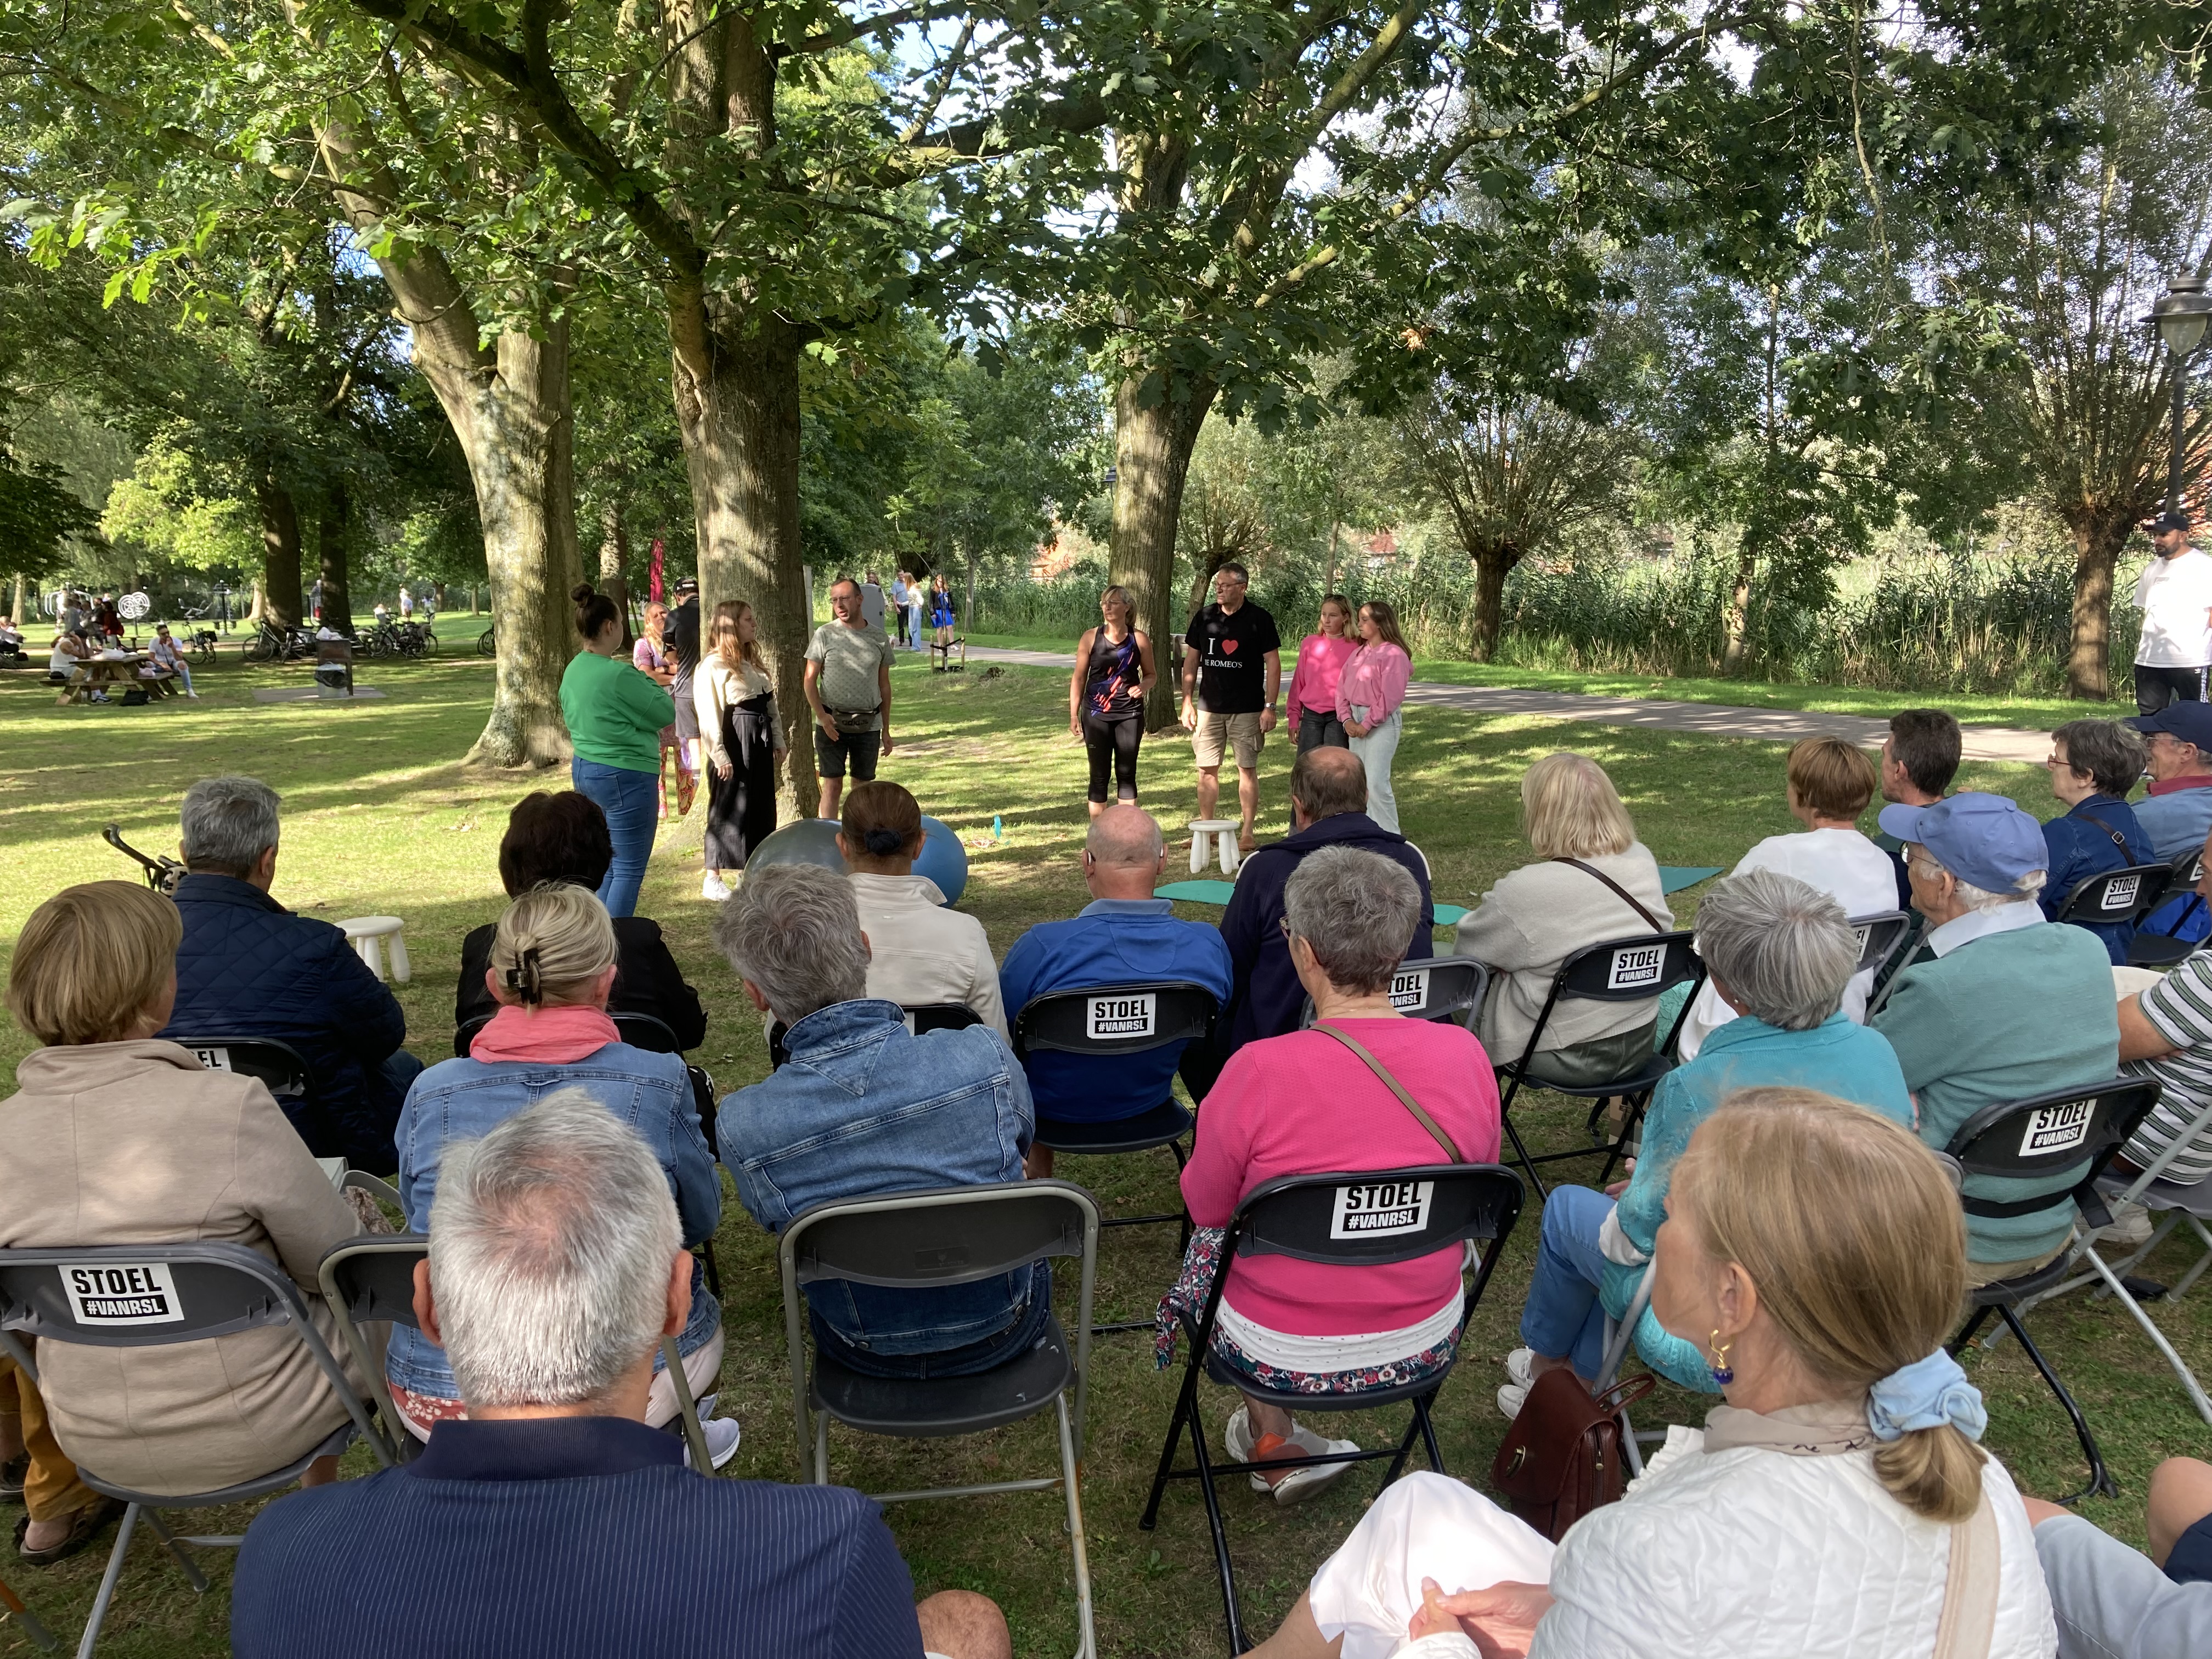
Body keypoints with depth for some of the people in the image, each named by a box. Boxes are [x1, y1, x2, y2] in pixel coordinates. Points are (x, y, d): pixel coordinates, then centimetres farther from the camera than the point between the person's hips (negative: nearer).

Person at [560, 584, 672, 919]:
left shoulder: (573, 670, 7)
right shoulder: (618, 674, -21)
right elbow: (665, 713, -13)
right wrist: (642, 677, 2)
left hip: (584, 771, 10)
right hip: (624, 777, -10)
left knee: (607, 866, 18)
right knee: (629, 870, -2)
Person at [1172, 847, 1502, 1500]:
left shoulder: (1258, 1072, -26)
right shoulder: (1465, 1054, -14)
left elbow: (1206, 1204, -9)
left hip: (1283, 1355, -3)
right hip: (1425, 1345, 4)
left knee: (1208, 1243, 26)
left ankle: (1273, 1443, 27)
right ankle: (1269, 1439, 40)